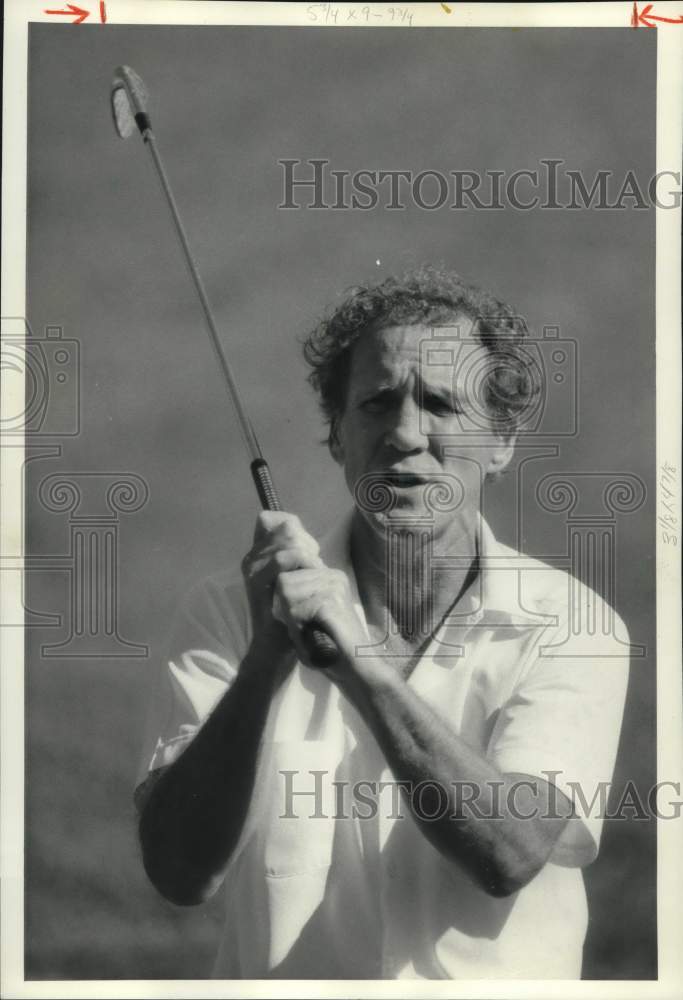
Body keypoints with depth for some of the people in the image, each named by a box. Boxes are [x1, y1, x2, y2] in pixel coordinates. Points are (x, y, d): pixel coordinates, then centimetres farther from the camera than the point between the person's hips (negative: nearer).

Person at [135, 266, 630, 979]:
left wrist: (357, 659, -22)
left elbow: (510, 855, -14)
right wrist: (267, 657, -18)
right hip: (273, 979, 0)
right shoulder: (229, 613, 2)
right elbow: (179, 873, -7)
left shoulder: (570, 625, -1)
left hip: (493, 980, 0)